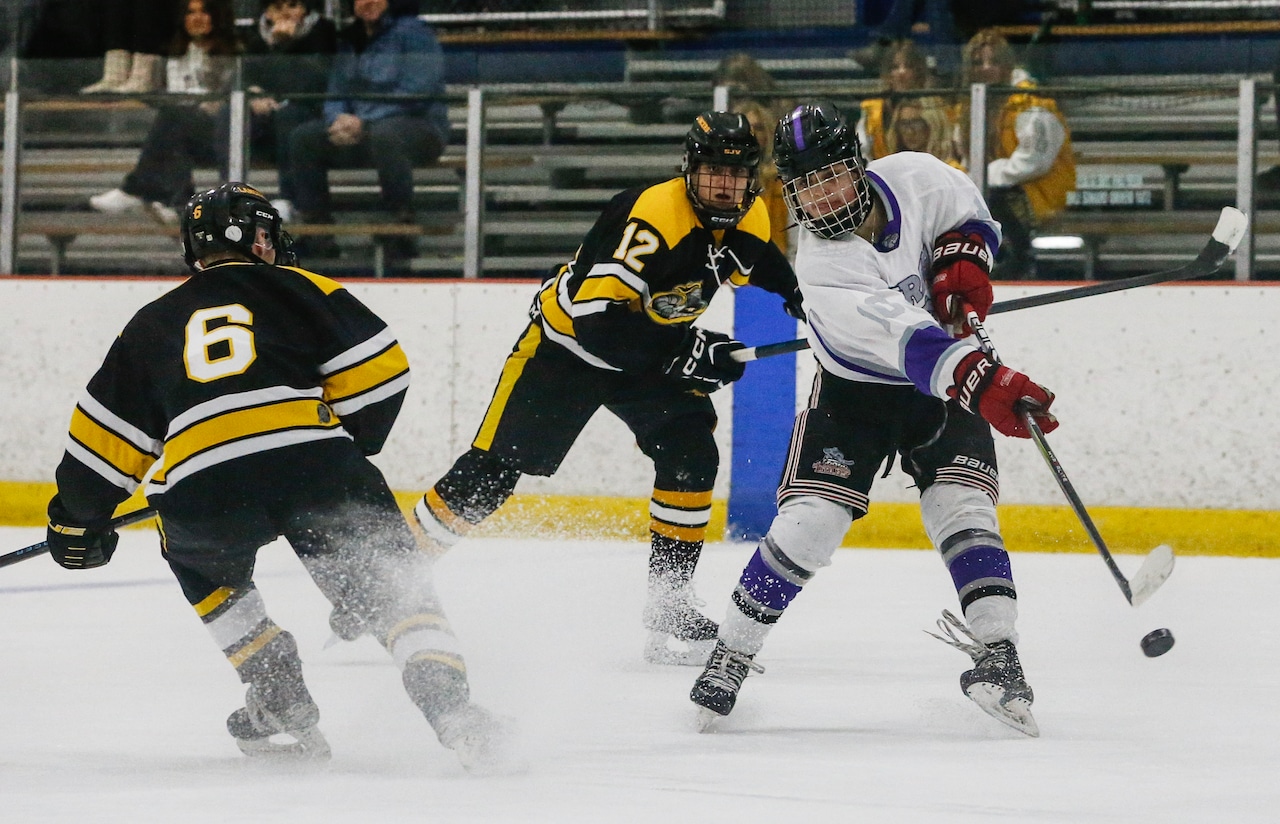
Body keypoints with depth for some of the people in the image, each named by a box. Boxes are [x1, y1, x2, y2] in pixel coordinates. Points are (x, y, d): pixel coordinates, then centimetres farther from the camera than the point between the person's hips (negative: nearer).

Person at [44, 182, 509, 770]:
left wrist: (76, 521, 40)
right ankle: (445, 696, -13)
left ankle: (280, 702, 23)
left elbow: (102, 441, 28)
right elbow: (380, 371, 12)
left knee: (201, 563, 33)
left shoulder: (153, 323, 28)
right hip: (314, 467, -2)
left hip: (200, 491, 2)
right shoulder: (296, 288, 21)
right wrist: (350, 447, 27)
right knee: (392, 582, 10)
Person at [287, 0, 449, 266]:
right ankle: (316, 227, -10)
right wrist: (339, 119, -10)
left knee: (384, 133, -40)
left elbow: (416, 93, -17)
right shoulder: (349, 40, 15)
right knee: (303, 138, -8)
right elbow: (336, 93, 15)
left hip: (422, 128, -7)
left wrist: (363, 123, -21)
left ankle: (403, 222, -33)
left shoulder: (412, 32, -7)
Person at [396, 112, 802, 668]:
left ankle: (669, 605, -5)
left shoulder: (750, 218, -8)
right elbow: (596, 319, -39)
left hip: (651, 353, 6)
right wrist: (685, 352, -43)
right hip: (567, 339, -6)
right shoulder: (654, 216, -34)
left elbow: (763, 268, 20)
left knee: (691, 455, -13)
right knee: (491, 471, -8)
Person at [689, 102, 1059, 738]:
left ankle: (996, 656, -16)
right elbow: (904, 341, -43)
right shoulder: (822, 267, -30)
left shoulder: (913, 178, -17)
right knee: (807, 523, -12)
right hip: (853, 391, -3)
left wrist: (961, 258, -18)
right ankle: (731, 653, 4)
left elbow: (972, 214, 5)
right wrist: (981, 382, -56)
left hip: (947, 383, 3)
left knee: (960, 507, -16)